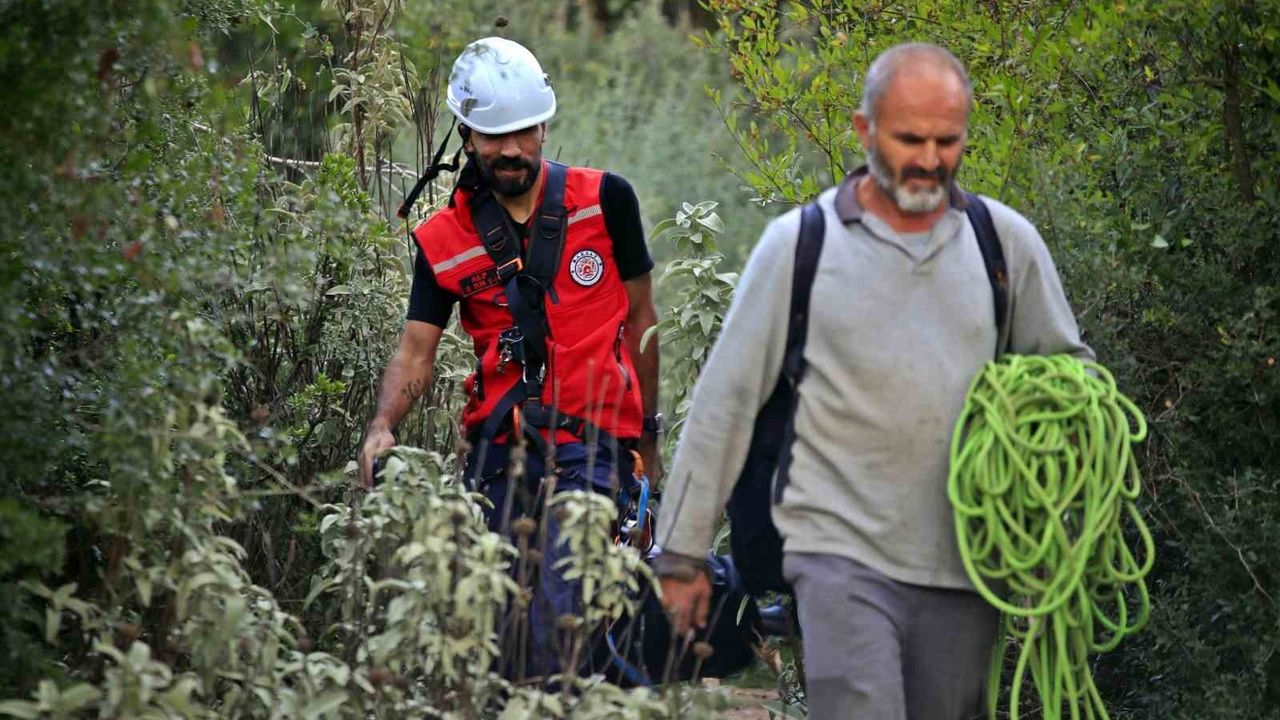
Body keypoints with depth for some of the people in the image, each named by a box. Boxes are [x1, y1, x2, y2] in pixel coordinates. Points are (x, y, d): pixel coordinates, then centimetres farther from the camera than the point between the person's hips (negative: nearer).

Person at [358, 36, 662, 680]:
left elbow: (640, 315, 10)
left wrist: (647, 434, 11)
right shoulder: (444, 240, 5)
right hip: (497, 452, 3)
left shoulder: (604, 200, 2)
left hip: (592, 442, -3)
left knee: (558, 621, -18)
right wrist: (382, 426, -18)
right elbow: (416, 350, 1)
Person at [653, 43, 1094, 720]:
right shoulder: (797, 244, 0)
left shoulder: (1007, 241, 7)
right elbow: (726, 399, 3)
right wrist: (683, 551, 2)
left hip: (965, 562, 3)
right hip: (843, 555, -3)